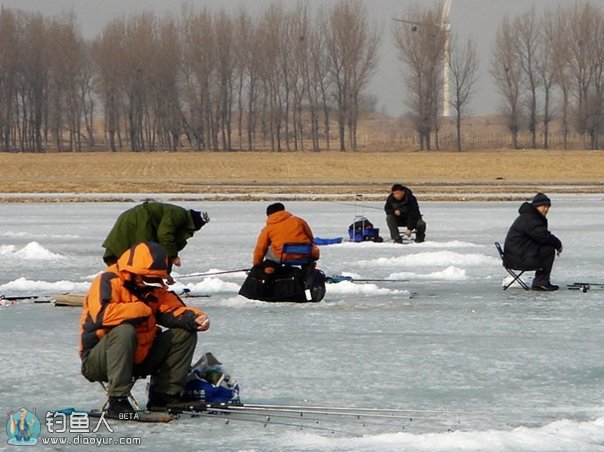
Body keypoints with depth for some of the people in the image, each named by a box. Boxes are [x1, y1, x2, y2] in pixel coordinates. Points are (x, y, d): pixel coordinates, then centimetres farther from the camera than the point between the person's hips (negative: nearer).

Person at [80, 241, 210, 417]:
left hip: (138, 359, 7)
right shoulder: (108, 282, -15)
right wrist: (142, 310, -21)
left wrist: (193, 318, -21)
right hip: (97, 361, -7)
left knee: (185, 333, 0)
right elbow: (101, 314, -32)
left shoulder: (154, 288, 9)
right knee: (124, 330, -38)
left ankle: (163, 397, -2)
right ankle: (117, 402, -35)